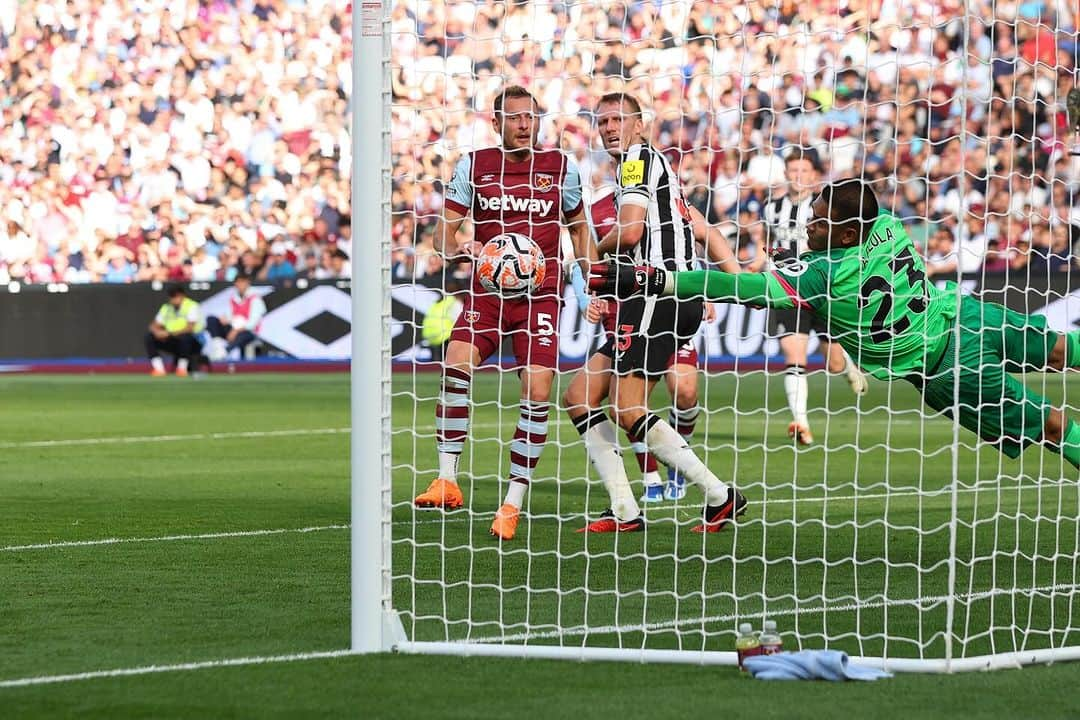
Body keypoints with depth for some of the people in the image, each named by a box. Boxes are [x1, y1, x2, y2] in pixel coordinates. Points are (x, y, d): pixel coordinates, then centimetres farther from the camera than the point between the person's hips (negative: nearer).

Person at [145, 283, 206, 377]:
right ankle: (158, 368, -14)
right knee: (149, 337, -13)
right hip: (173, 343, 6)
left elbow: (189, 328, -25)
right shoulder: (166, 307, 8)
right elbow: (154, 326, 6)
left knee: (185, 336, -40)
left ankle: (182, 368, -24)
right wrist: (157, 332, -19)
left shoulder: (192, 306, -12)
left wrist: (170, 334, -31)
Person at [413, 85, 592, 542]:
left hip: (541, 294, 0)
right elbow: (443, 233, 2)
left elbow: (579, 227, 18)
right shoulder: (474, 166, 3)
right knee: (457, 363, -23)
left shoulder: (561, 167, 5)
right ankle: (447, 482, -17)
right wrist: (460, 248, -20)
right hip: (487, 288, 0)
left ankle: (513, 503, -3)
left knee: (537, 391, -12)